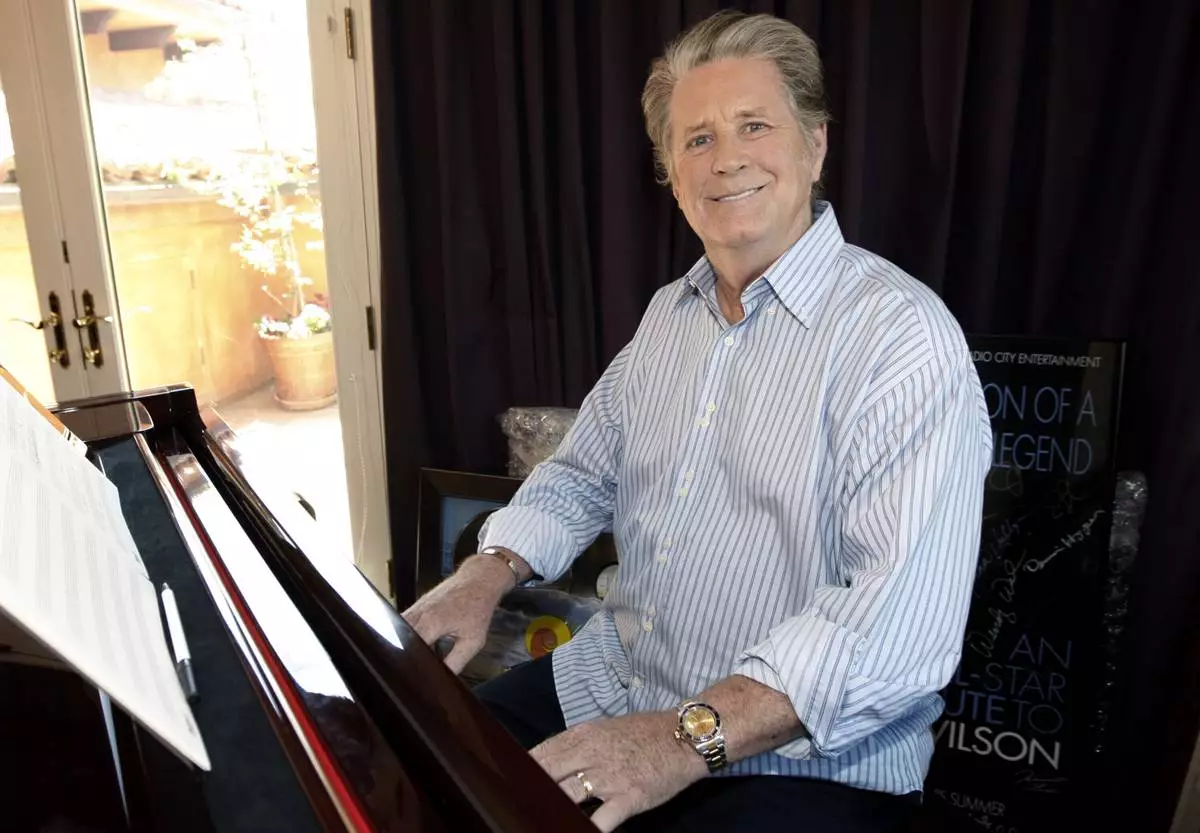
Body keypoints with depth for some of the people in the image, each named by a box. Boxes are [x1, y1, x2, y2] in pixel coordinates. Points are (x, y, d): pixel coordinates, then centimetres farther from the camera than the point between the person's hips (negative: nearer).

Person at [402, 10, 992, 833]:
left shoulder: (902, 334, -17)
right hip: (610, 687, 6)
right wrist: (486, 574, -3)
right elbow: (584, 475, 13)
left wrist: (690, 738, -30)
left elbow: (904, 614, -25)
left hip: (804, 758, -6)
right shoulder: (669, 312, 7)